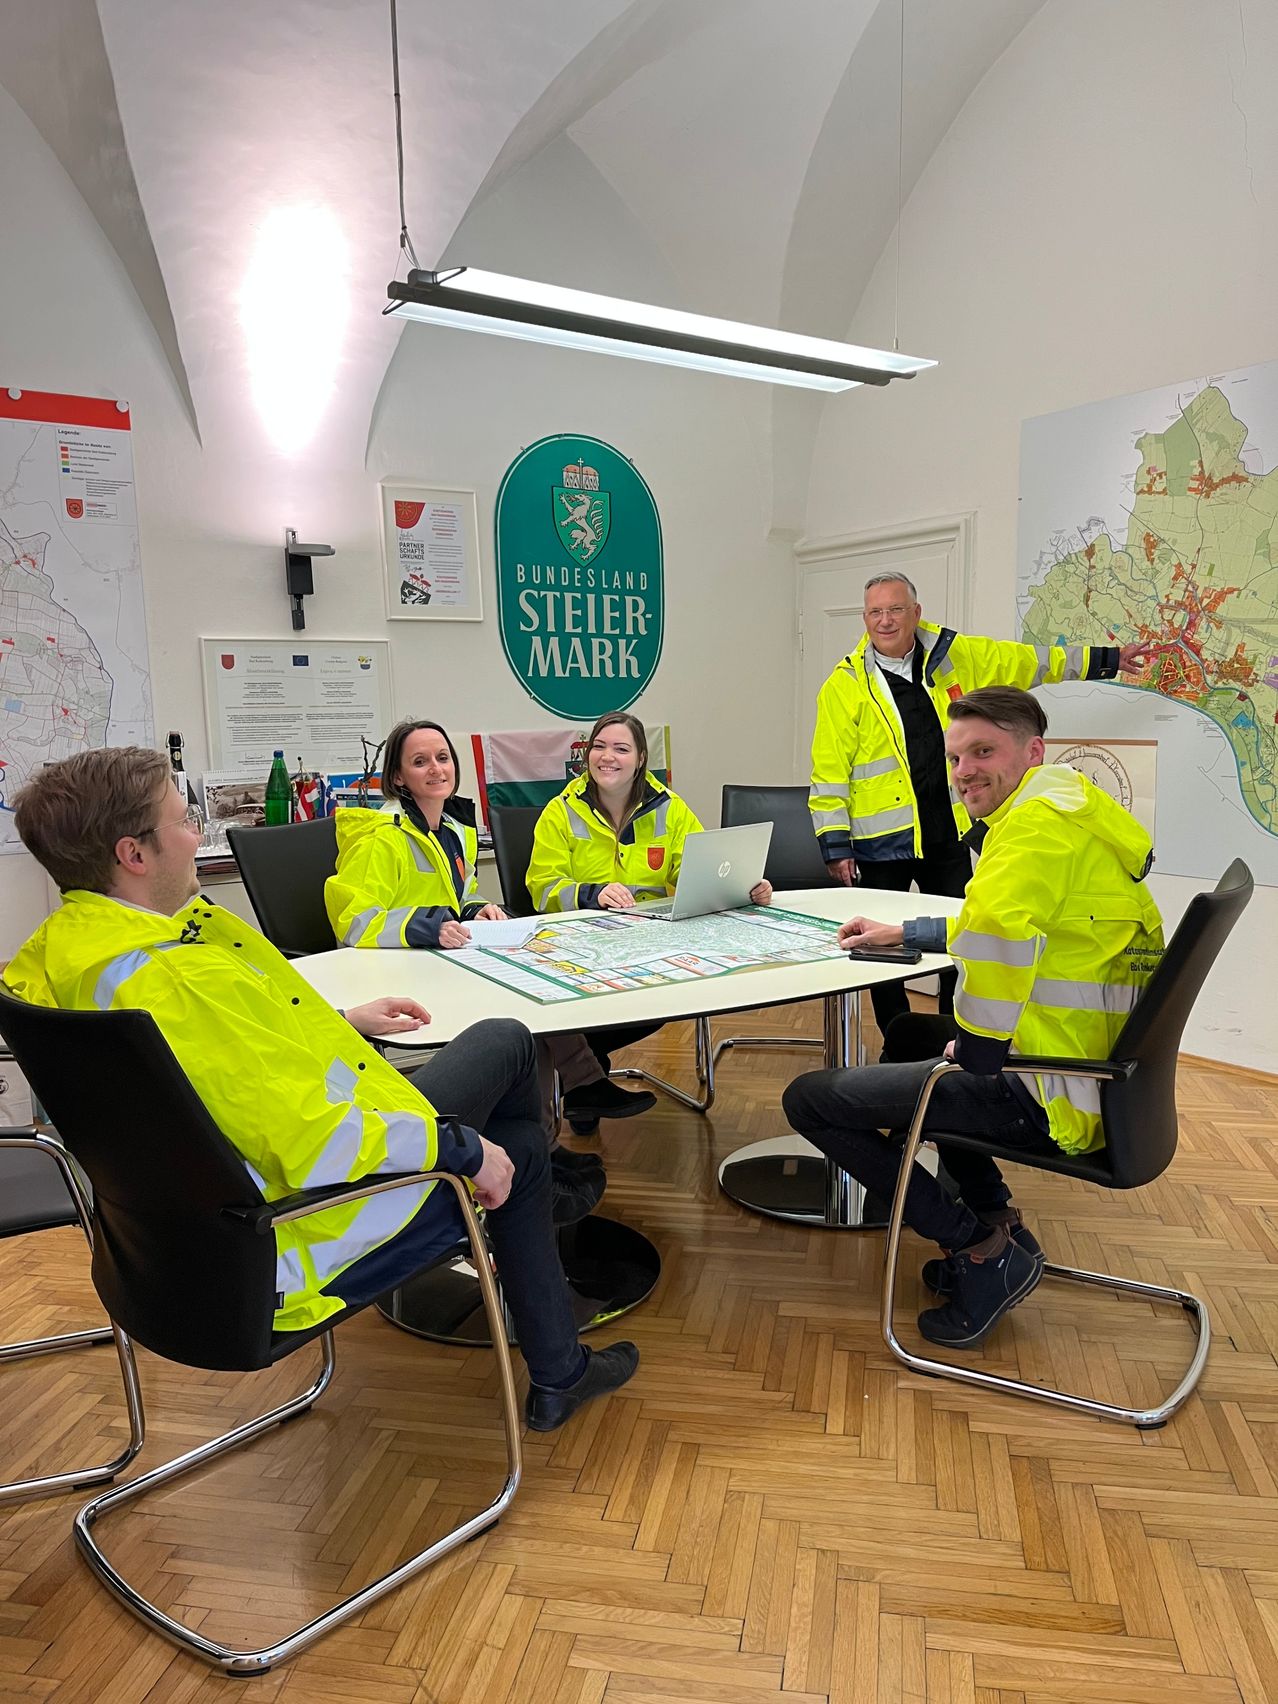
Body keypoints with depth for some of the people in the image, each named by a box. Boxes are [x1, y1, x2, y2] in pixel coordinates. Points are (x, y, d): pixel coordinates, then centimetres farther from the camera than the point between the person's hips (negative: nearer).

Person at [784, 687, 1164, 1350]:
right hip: (1098, 1073, 11)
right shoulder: (1068, 809, 16)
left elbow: (995, 930, -37)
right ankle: (994, 1219, 24)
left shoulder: (1043, 819, -17)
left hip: (1047, 1094, -10)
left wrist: (977, 1050, -23)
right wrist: (902, 934, 27)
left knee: (810, 1098, -5)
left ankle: (984, 1249, 0)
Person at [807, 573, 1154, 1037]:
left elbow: (1030, 662, 16)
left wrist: (1106, 659, 20)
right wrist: (836, 847, -10)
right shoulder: (845, 685, -7)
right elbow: (829, 773, -8)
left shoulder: (955, 656, 3)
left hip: (948, 834, 4)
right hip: (882, 842, -3)